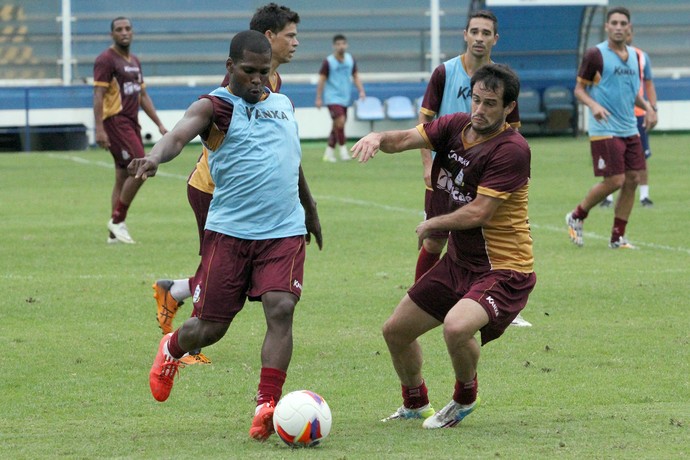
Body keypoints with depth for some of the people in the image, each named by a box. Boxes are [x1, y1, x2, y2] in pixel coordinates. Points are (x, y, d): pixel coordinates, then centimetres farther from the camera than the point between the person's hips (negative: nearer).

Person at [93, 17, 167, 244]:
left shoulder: (134, 62, 18)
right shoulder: (106, 60, -8)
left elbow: (143, 96, 23)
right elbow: (98, 95, -14)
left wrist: (159, 124, 18)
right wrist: (99, 129, -22)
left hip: (132, 122, 9)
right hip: (116, 121, -9)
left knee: (123, 178, 8)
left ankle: (115, 233, 11)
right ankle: (117, 221, -8)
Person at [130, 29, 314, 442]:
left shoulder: (284, 104, 15)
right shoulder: (214, 107, -2)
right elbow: (179, 134, -22)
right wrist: (156, 157, -44)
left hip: (284, 232, 3)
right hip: (229, 231, -3)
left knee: (281, 309, -17)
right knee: (210, 327, 4)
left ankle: (267, 407, -16)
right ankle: (172, 350, 38)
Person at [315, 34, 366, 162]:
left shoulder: (350, 60, 5)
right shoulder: (328, 62, -9)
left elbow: (355, 76, 13)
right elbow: (321, 80, -5)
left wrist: (361, 91, -1)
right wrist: (319, 98, -7)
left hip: (345, 98, 5)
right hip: (332, 97, -5)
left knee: (337, 126, 8)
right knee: (340, 121, -20)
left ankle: (329, 151, 19)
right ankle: (342, 149, -9)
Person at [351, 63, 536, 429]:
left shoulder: (511, 150, -22)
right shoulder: (455, 126, 0)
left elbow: (478, 213, -23)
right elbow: (405, 139, -8)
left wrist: (431, 225, -9)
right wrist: (379, 138, -31)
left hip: (504, 269, -8)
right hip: (459, 260, 8)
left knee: (456, 326, -33)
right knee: (396, 331, 14)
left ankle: (465, 398, -2)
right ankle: (415, 403, 41)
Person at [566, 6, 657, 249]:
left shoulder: (634, 56, 12)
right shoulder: (595, 55, -8)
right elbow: (579, 88, -5)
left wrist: (647, 107, 7)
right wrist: (594, 105, -23)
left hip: (630, 129, 7)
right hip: (605, 130, -7)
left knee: (632, 179, 1)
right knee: (614, 180, -11)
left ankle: (618, 237, 10)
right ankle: (576, 216, 11)